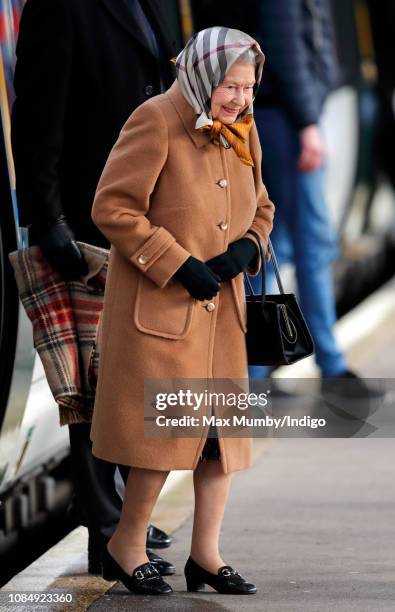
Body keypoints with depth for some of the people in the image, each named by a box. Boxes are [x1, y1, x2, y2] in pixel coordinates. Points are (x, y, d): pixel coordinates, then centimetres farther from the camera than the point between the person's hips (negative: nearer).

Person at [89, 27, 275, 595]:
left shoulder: (243, 132, 9)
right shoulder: (156, 122, -13)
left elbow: (260, 208, 20)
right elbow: (112, 207, -15)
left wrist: (244, 249, -3)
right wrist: (178, 264, -19)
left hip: (221, 303, 7)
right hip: (159, 303, -7)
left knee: (224, 427, 5)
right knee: (167, 424, -8)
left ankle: (206, 555, 14)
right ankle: (126, 544, 10)